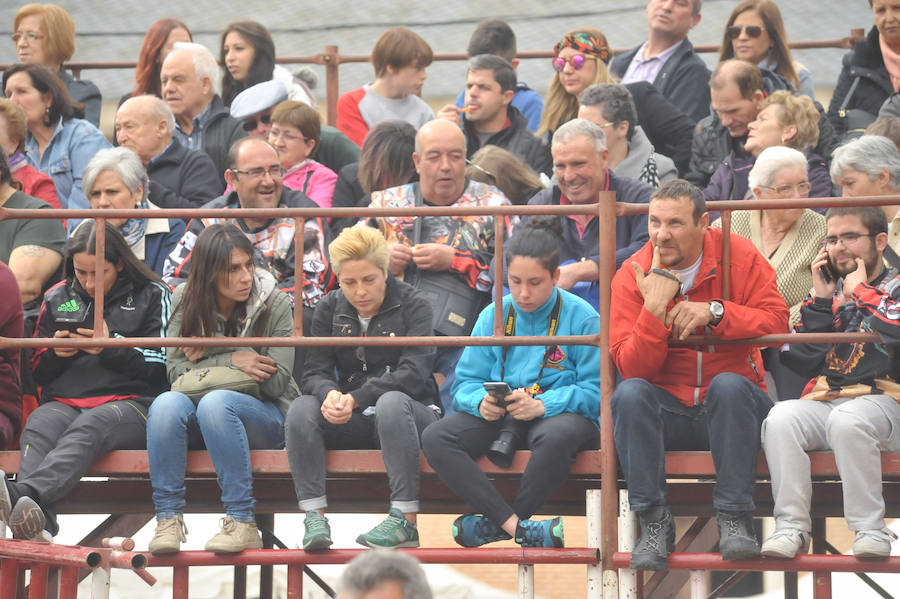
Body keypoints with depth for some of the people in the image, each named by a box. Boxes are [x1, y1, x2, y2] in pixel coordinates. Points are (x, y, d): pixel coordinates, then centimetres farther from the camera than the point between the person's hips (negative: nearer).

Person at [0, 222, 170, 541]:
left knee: (89, 427, -39)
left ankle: (26, 492, -65)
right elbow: (38, 371, 24)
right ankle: (37, 524, -60)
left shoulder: (152, 296, 11)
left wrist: (111, 347, -10)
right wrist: (54, 353, 1)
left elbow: (160, 368, 2)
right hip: (63, 402, 3)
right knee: (38, 427, -35)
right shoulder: (57, 299, 22)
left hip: (129, 401, -3)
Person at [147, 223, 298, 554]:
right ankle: (168, 519, -29)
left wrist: (207, 361, -13)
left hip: (265, 416, -2)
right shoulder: (185, 301, 0)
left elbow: (276, 382, -10)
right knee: (166, 404, -32)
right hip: (200, 415, 2)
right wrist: (230, 361, -18)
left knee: (215, 403, -36)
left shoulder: (274, 304, -6)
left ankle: (242, 524, -35)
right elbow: (176, 371, -5)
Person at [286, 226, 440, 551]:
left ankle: (406, 520, -39)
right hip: (352, 424, 4)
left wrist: (356, 399, -28)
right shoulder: (330, 308, 8)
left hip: (412, 413, -4)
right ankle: (314, 515, -31)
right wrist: (330, 395, -26)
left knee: (392, 402, -38)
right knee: (301, 408, -24)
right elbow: (315, 372, 0)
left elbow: (414, 373, -16)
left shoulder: (413, 305, -3)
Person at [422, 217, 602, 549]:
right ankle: (516, 526, -31)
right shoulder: (493, 317, 9)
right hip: (500, 418, 4)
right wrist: (481, 401, -17)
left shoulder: (581, 318, -4)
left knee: (557, 436, -42)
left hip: (558, 413, -4)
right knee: (435, 438, -23)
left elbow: (596, 391, -10)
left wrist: (542, 405, -25)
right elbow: (465, 382, 9)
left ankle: (498, 522, -20)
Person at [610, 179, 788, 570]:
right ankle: (654, 521, -24)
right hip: (666, 414, 1)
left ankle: (734, 519, -28)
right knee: (629, 394, -28)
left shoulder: (739, 257, -2)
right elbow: (632, 368, -11)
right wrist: (654, 310, -24)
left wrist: (714, 311, -22)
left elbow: (777, 322, -12)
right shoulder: (631, 278, -3)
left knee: (729, 385, -33)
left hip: (730, 407, -1)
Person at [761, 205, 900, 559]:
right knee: (781, 418, -28)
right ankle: (791, 526, -26)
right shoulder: (830, 290, 23)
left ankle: (870, 528, -29)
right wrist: (821, 300, 6)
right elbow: (801, 361, 11)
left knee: (846, 420, -38)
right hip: (825, 402, 4)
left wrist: (859, 291, -1)